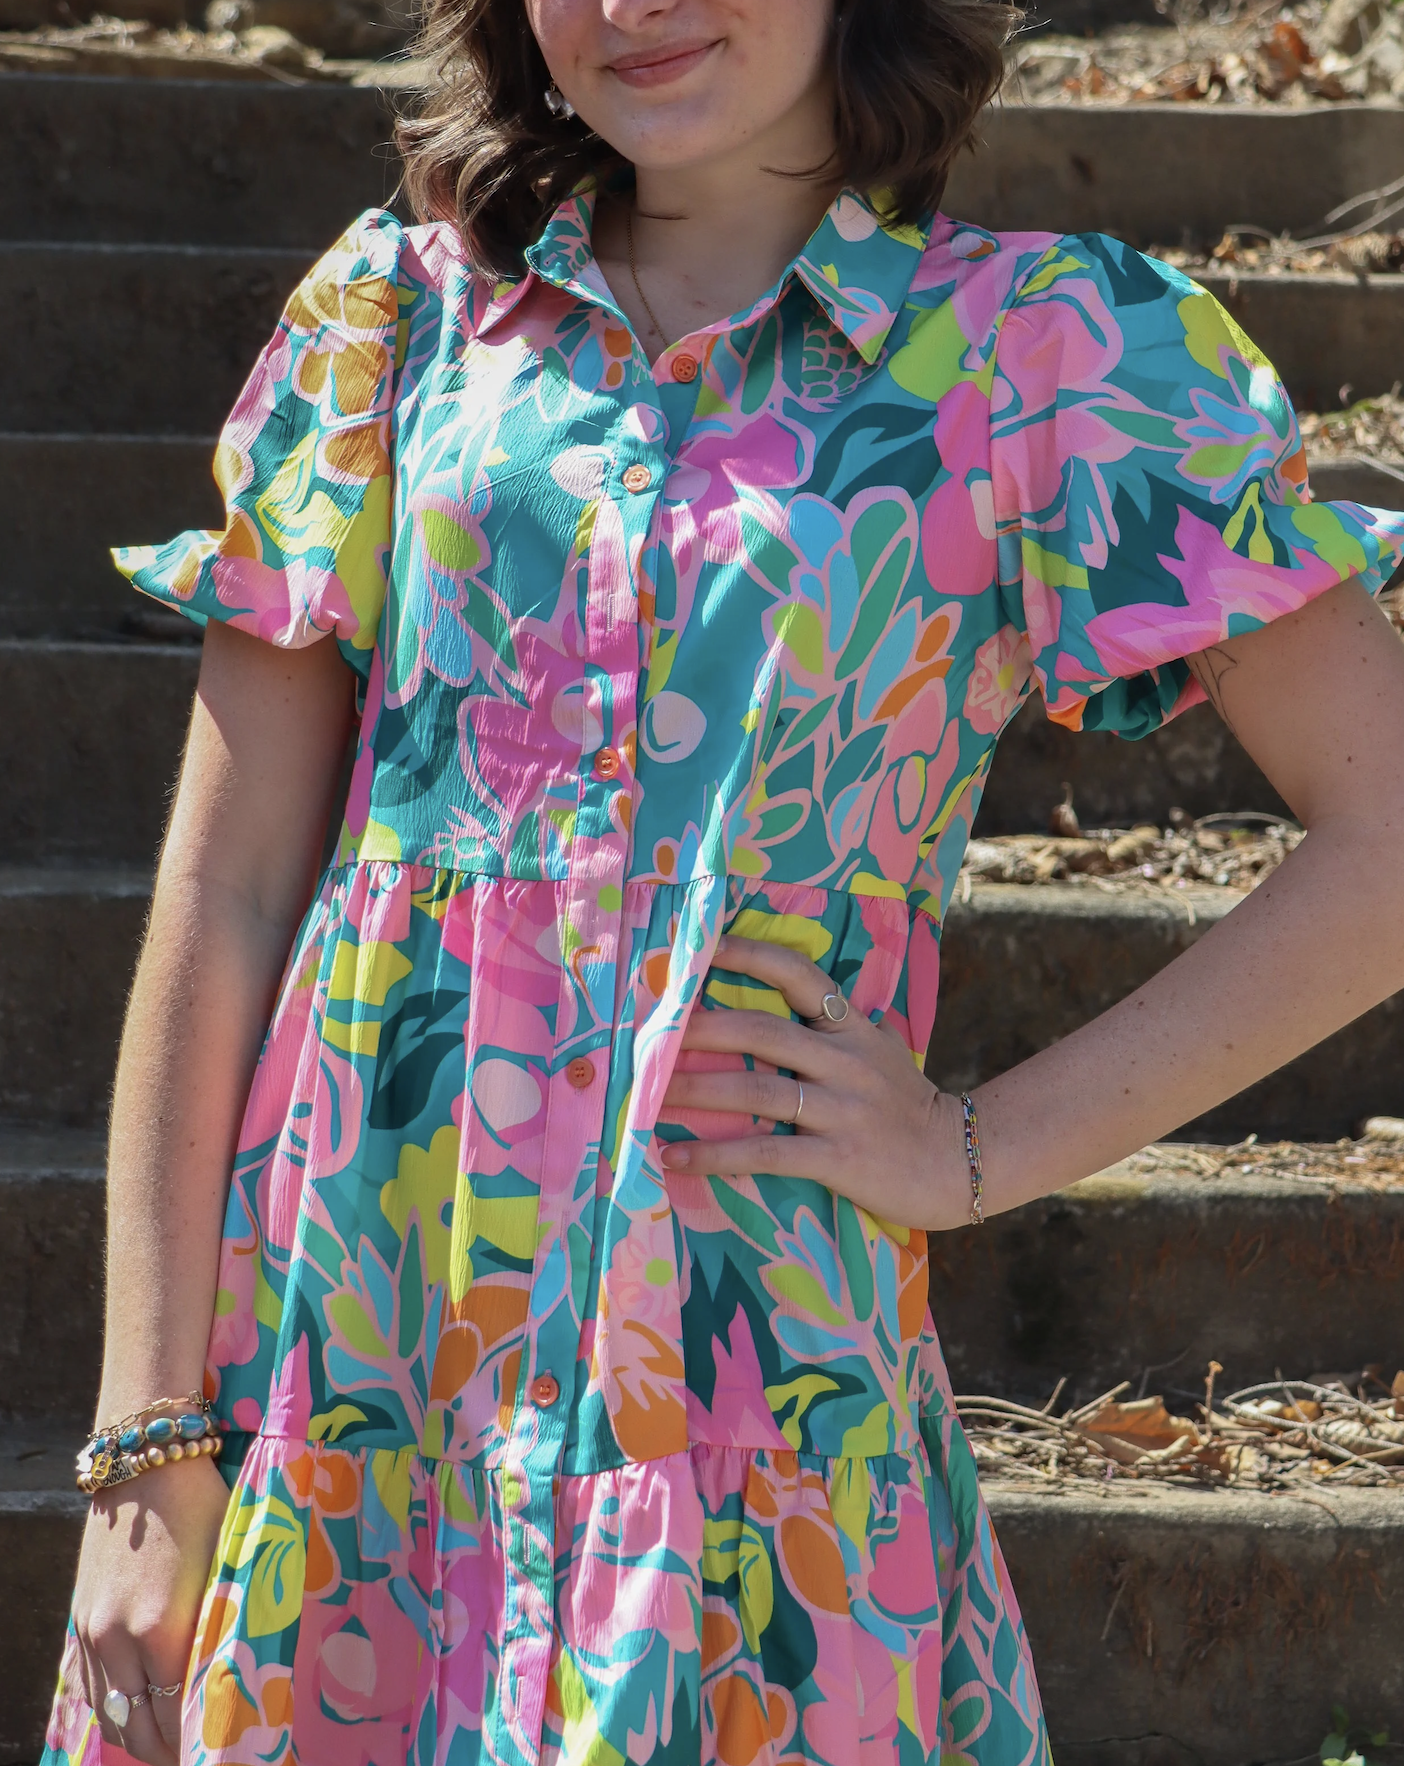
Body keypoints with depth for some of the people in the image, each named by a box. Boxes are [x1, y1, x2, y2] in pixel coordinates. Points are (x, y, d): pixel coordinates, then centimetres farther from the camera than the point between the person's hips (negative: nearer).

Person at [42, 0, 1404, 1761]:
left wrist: (984, 1148, -5)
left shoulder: (1043, 356, -1)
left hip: (752, 1344, -2)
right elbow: (220, 899, 3)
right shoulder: (402, 310, 4)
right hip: (349, 1336, 2)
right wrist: (148, 1447, -1)